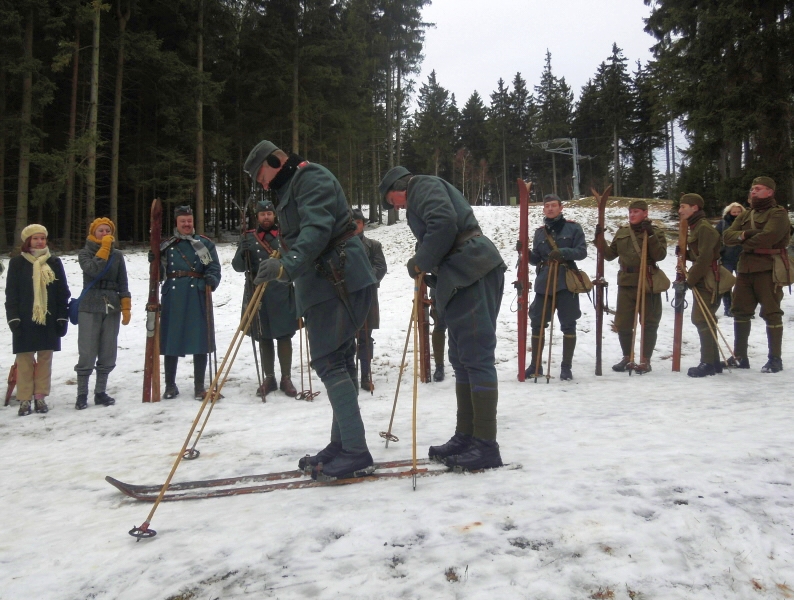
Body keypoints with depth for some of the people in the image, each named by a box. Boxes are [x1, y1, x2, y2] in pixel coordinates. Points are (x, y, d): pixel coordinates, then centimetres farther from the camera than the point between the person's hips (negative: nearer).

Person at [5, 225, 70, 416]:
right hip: (25, 320, -2)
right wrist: (13, 318, -8)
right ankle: (25, 399, 7)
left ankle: (40, 397, 14)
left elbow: (63, 293, 7)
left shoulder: (54, 263, 7)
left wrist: (63, 317, 1)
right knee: (25, 359, 0)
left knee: (45, 357, 5)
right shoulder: (17, 263, 3)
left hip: (49, 319, 2)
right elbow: (11, 293, 0)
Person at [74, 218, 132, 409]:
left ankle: (100, 392, 16)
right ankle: (82, 394, 5)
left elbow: (123, 284, 10)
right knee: (87, 353, -4)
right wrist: (104, 248, -12)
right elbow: (93, 270, -18)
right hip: (90, 308, -3)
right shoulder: (85, 253, 3)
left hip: (112, 308, 3)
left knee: (108, 354, 5)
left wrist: (126, 307, 3)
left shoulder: (117, 255, 10)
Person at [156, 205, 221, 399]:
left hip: (198, 298, -1)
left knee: (200, 340, -1)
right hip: (173, 298, 2)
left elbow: (214, 268, 1)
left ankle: (199, 386, 9)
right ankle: (170, 385, 17)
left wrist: (212, 280, -20)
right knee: (171, 341, 4)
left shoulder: (205, 243, 7)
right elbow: (158, 273, 11)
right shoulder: (166, 245, 12)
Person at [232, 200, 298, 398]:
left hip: (282, 295, -1)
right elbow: (238, 266, 4)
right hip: (257, 296, 1)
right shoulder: (248, 238, 10)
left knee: (284, 337, -1)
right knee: (263, 338, 7)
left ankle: (286, 379, 7)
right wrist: (242, 253, -16)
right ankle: (269, 378, 17)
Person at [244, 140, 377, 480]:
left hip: (338, 283, -11)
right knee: (337, 362, 11)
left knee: (329, 362, -14)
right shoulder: (290, 188, 25)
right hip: (324, 285, 11)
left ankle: (356, 453, -13)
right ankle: (342, 446, 17)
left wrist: (289, 265, -37)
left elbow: (317, 228, -25)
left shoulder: (311, 178, -8)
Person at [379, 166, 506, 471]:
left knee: (476, 358, -11)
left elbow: (444, 223, -18)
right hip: (463, 278, 11)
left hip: (473, 274, -11)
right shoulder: (427, 193, 31)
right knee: (463, 360, 12)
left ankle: (486, 445, -9)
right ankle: (465, 437, 18)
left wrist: (420, 263, -7)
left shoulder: (422, 186, 0)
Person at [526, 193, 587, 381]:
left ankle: (566, 367, 12)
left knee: (568, 325, 2)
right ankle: (535, 365, 15)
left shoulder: (573, 228, 2)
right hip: (544, 282, 3)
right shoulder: (540, 232, 12)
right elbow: (536, 260, 12)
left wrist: (563, 252, -20)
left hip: (566, 282, -3)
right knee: (537, 323, 3)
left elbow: (582, 251, -4)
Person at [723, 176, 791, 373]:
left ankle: (775, 358, 5)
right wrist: (741, 235, -16)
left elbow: (767, 236, -23)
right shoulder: (745, 215, 17)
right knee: (740, 312, 9)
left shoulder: (778, 214, -6)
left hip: (769, 269, -7)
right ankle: (740, 356, 17)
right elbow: (727, 236, 6)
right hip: (745, 268, 8)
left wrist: (745, 242, -7)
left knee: (771, 313, -3)